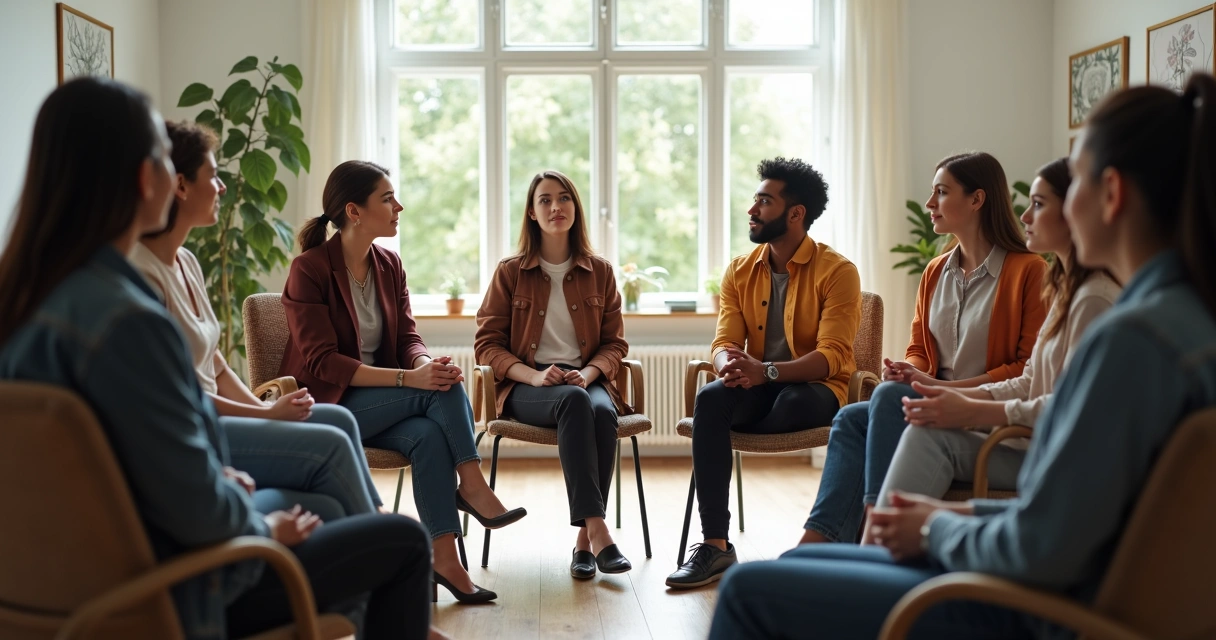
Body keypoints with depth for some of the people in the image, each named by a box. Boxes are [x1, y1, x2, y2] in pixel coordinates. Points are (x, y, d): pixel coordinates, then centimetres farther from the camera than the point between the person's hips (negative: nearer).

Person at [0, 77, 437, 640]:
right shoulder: (125, 319, -29)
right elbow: (198, 511, -25)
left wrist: (223, 484, 11)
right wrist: (264, 526, -6)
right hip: (168, 594, -9)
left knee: (311, 504, 30)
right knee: (404, 543, 4)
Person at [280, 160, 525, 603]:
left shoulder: (389, 265, 7)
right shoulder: (309, 269, -13)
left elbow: (408, 338, 4)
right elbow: (322, 363, -20)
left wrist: (427, 364, -23)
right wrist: (409, 378, -30)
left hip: (378, 402, 5)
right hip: (325, 405, -5)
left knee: (429, 434, -28)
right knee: (441, 389, -26)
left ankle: (444, 557, -29)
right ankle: (472, 485, -14)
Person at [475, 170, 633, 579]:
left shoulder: (600, 272, 12)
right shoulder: (510, 272, 6)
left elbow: (615, 343, 11)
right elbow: (487, 343, 3)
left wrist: (588, 373, -12)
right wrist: (534, 375, -15)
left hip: (587, 380, 2)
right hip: (525, 388, -2)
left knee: (603, 412, -35)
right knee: (574, 401, -37)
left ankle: (584, 540, -31)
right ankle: (597, 529, -43)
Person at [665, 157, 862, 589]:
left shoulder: (837, 272, -9)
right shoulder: (740, 271, 8)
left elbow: (832, 357, -18)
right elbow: (725, 342, 0)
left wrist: (767, 371, -33)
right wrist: (730, 367, -26)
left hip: (816, 391, -3)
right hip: (757, 389, 4)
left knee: (793, 401, -38)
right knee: (710, 398, -29)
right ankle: (715, 545, -31)